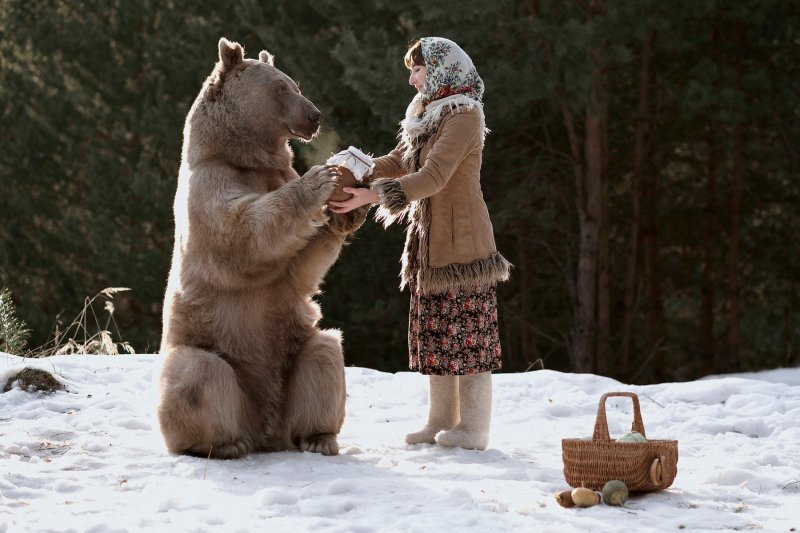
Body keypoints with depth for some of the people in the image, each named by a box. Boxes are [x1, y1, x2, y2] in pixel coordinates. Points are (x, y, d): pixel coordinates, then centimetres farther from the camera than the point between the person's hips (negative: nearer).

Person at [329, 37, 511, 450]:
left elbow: (433, 177, -23)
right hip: (429, 241, 9)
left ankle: (474, 427, -1)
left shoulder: (464, 115, -15)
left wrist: (371, 196, -26)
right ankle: (442, 419, 16)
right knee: (434, 329, 10)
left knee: (467, 328, -5)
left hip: (461, 239, -9)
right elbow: (399, 162, 13)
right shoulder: (426, 114, 15)